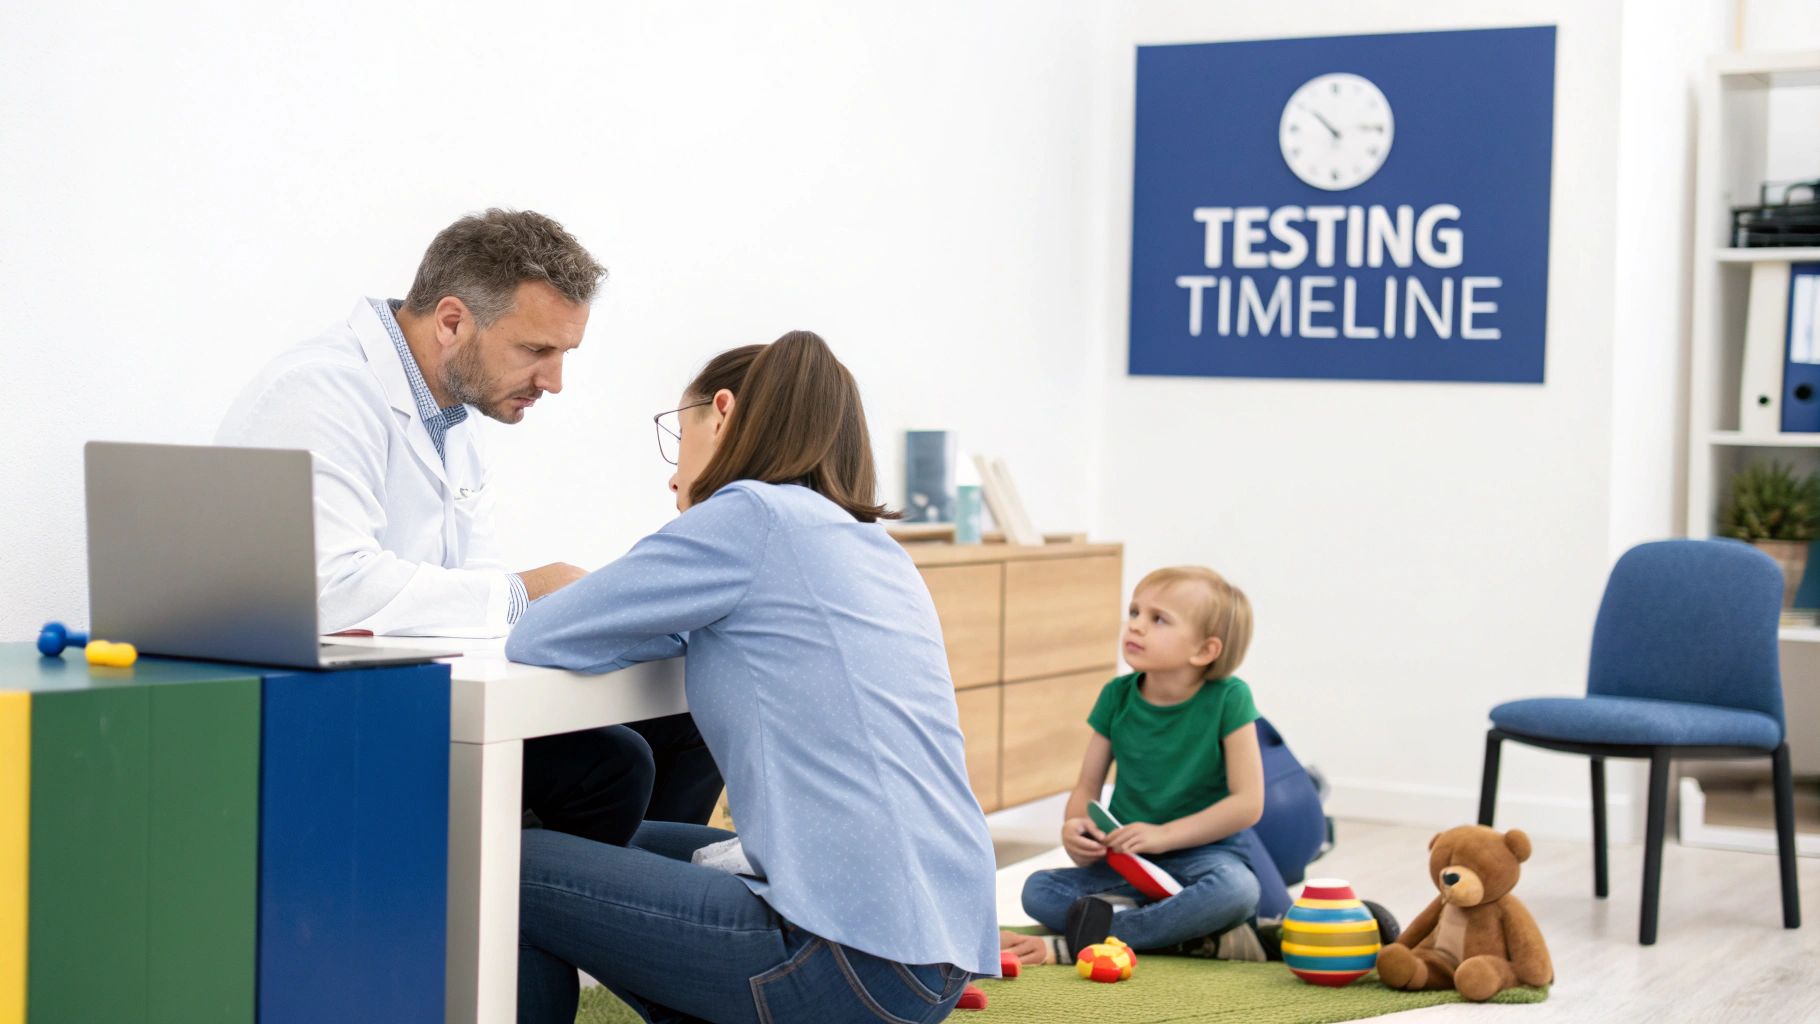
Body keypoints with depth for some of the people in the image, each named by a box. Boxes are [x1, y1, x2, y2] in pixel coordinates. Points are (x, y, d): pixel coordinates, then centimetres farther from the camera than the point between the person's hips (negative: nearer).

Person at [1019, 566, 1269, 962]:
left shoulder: (1227, 699, -11)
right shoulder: (1117, 696, 0)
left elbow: (1248, 803, -12)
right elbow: (1087, 788, 6)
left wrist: (1164, 835, -18)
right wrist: (1074, 828, -17)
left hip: (1201, 851, -4)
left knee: (1236, 888, -37)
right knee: (1038, 891, -18)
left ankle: (1086, 940, -30)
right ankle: (1195, 937, -26)